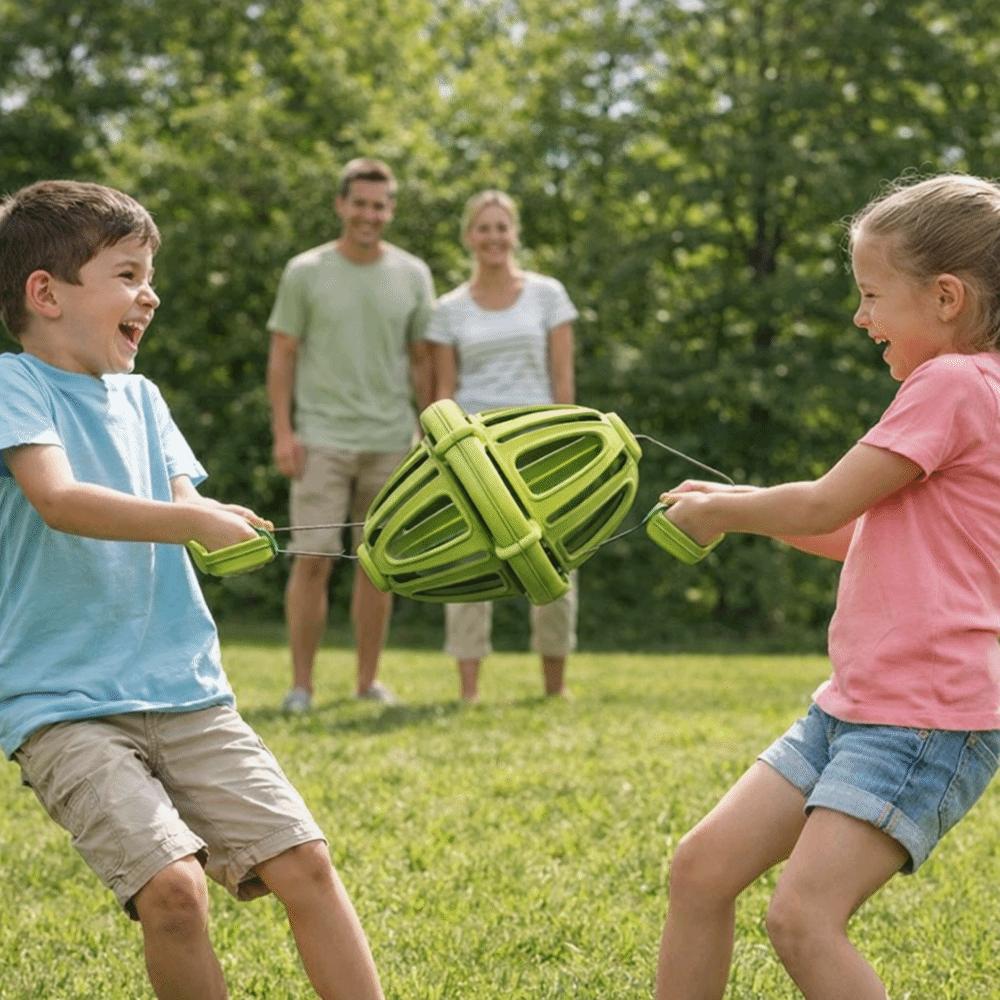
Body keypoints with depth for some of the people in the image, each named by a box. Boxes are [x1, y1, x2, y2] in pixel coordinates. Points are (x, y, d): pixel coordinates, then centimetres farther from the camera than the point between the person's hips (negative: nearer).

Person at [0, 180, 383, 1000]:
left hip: (186, 693, 6)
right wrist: (191, 520, -36)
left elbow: (183, 508, 5)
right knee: (172, 885, -22)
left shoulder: (140, 397, 15)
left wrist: (233, 531, -18)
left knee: (304, 861, -4)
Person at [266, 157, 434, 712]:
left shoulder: (412, 275, 8)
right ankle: (301, 683, 0)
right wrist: (282, 432, -6)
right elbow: (282, 355, 2)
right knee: (313, 558, -7)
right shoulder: (305, 272, 1)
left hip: (391, 439, 3)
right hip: (322, 438, -3)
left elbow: (422, 360, 12)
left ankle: (368, 681, 15)